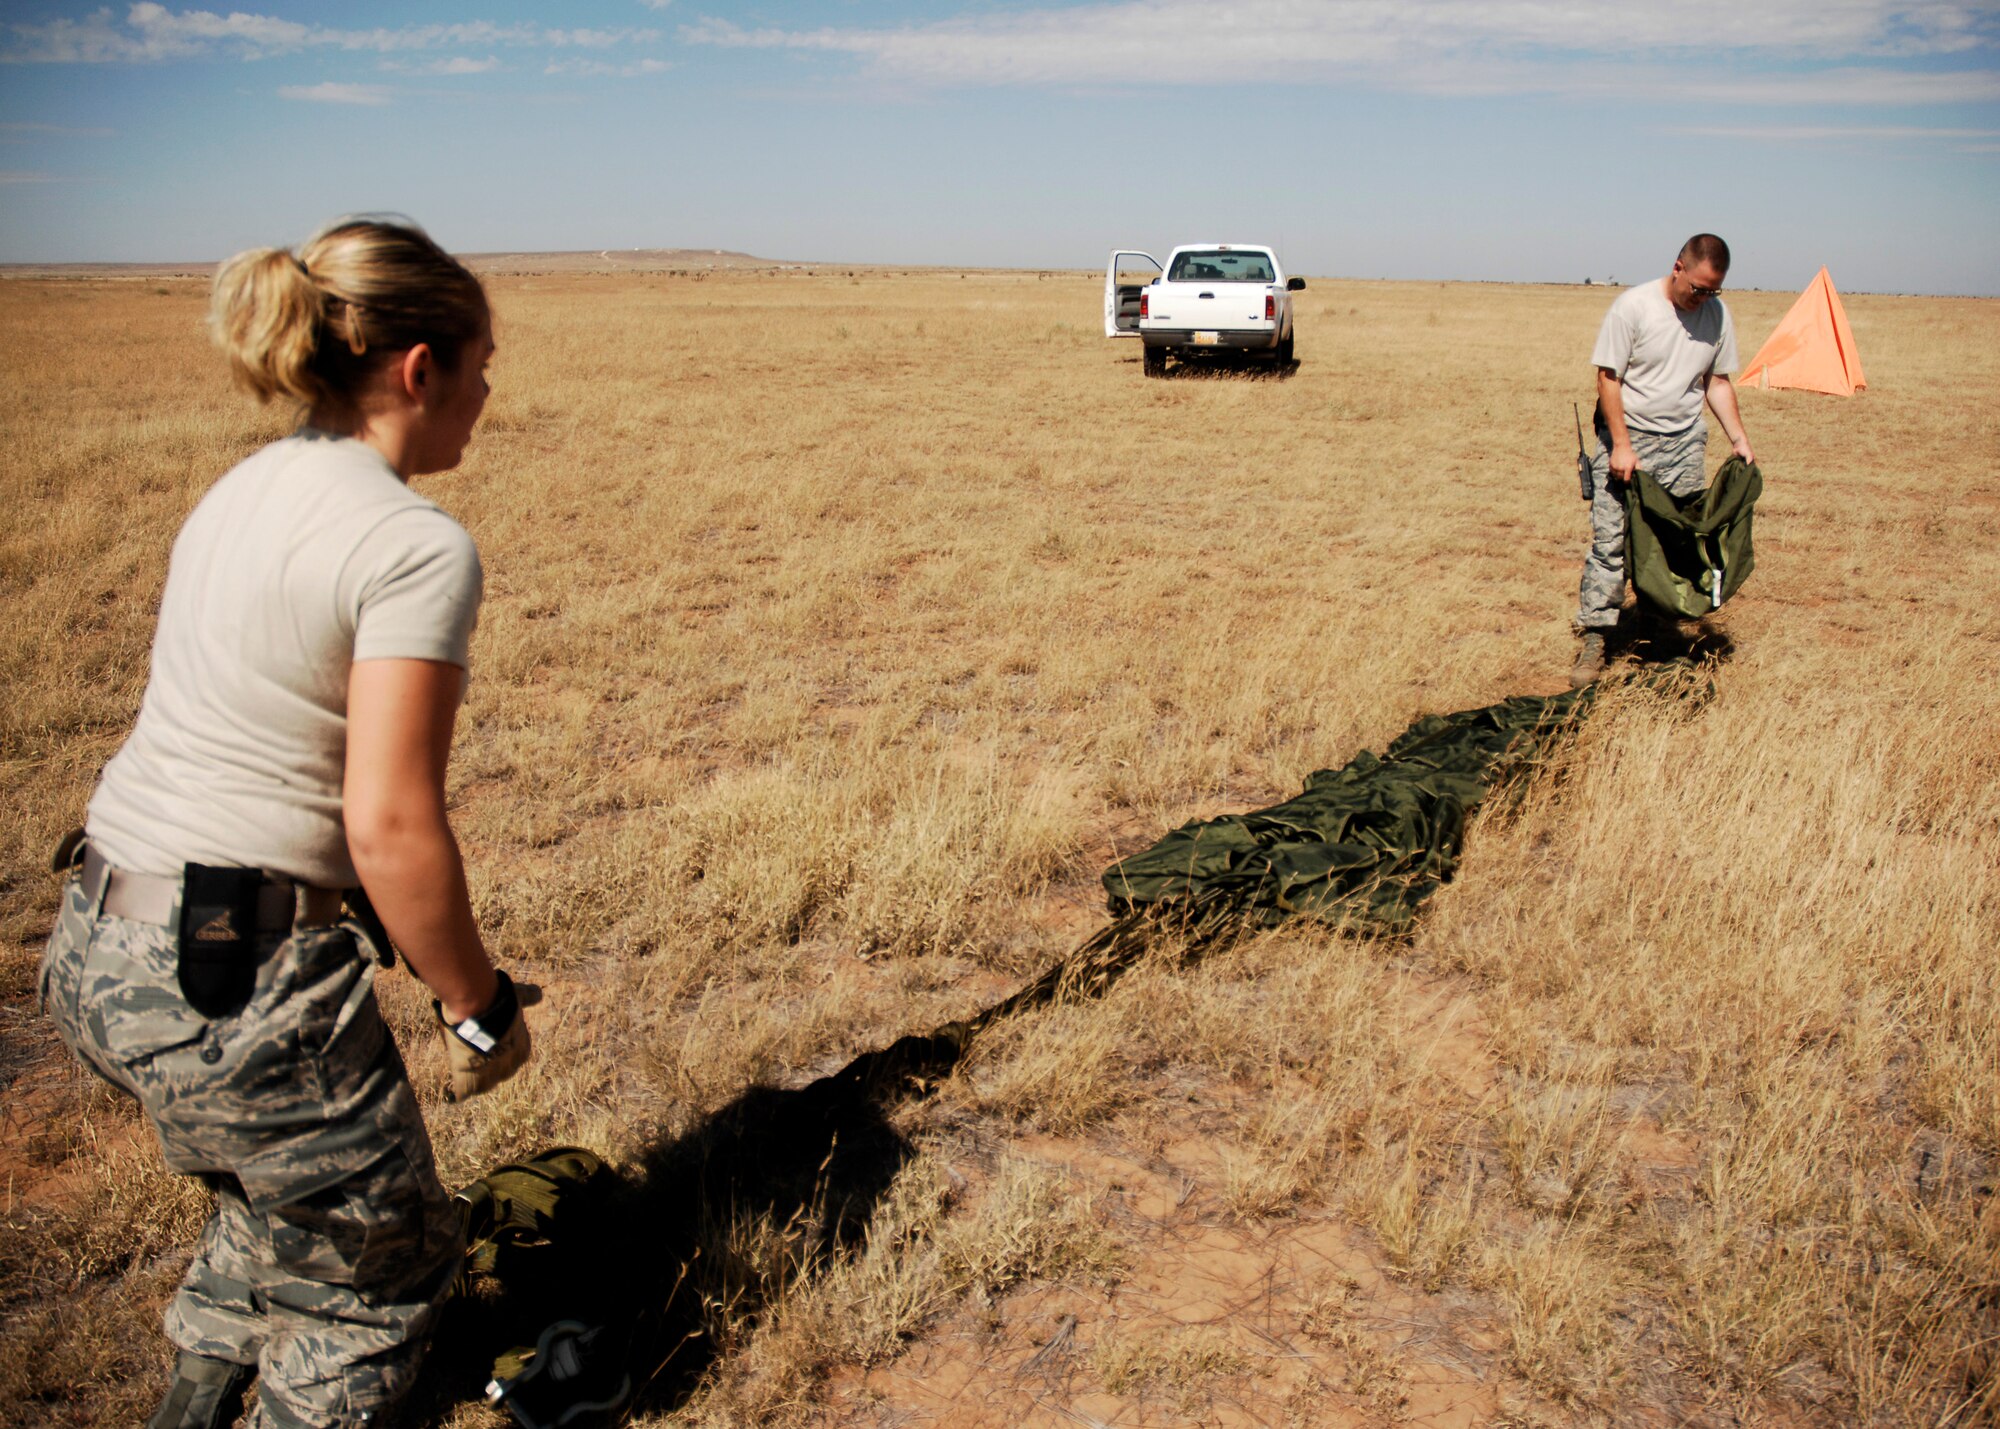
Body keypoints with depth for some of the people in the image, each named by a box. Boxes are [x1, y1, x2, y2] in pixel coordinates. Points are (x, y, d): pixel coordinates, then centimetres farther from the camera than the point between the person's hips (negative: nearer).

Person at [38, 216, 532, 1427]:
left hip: (96, 945, 9)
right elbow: (391, 824, -21)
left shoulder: (246, 489, 9)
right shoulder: (415, 546, -17)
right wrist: (481, 1010, -8)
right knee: (377, 1269, 16)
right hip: (234, 976, -9)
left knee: (282, 1196, 34)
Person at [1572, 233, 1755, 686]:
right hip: (1628, 437, -5)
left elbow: (1718, 381, 14)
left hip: (1684, 444, 5)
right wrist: (1621, 445, -16)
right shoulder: (1633, 306, -11)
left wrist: (1739, 439, 5)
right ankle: (1593, 640, -3)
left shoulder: (1717, 314, 4)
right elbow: (1608, 378, -10)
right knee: (1610, 540, -8)